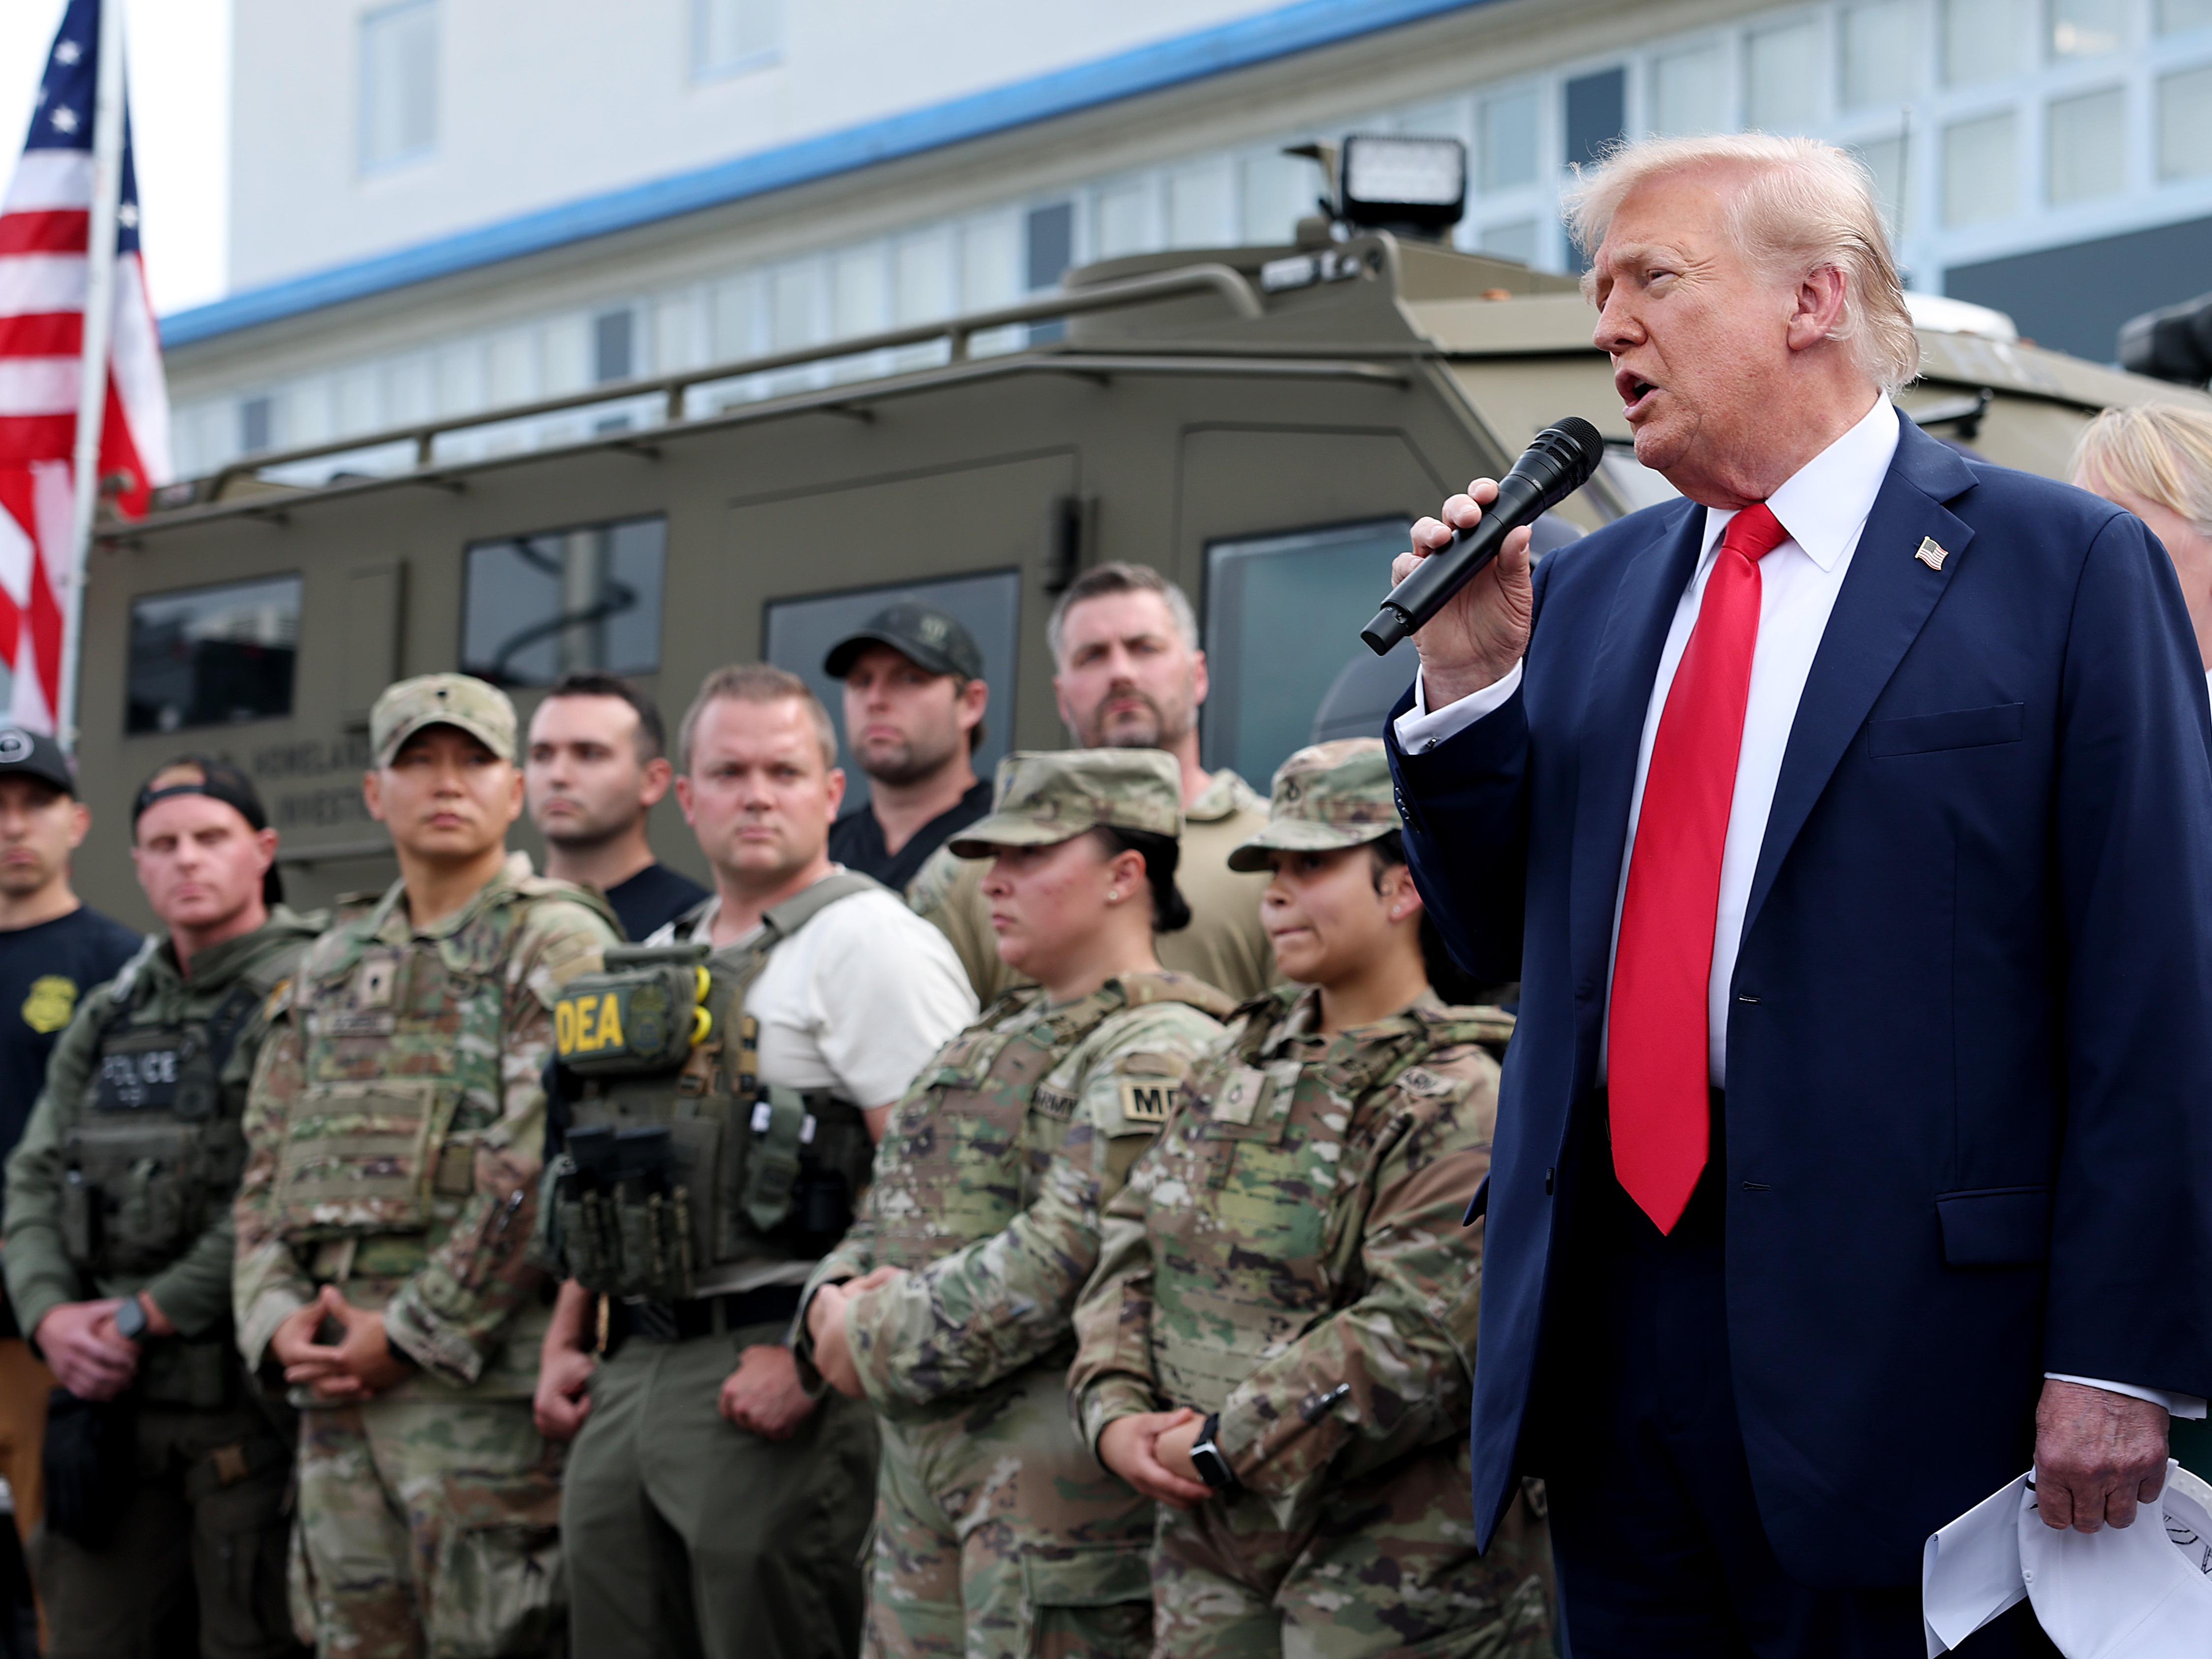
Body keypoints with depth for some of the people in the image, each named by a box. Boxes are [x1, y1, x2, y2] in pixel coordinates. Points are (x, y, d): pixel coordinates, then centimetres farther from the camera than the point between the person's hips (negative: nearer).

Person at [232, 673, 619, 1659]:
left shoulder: (557, 943, -3)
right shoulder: (330, 969, 19)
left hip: (484, 1369, -7)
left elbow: (535, 1171, -13)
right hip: (335, 1383, 7)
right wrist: (277, 1317, 0)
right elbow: (266, 1166, 17)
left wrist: (411, 1336, -15)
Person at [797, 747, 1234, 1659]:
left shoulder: (1159, 1054, -12)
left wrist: (882, 1342, -16)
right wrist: (838, 1298, -2)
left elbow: (1071, 1253, -22)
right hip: (925, 1469, 9)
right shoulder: (994, 1037, 20)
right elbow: (890, 1208, 21)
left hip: (1062, 1475, -9)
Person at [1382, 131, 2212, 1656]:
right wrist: (1469, 684, 3)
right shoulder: (1588, 591, 15)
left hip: (1898, 1346, -5)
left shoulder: (2064, 568, -2)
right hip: (1604, 1339, 6)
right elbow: (1500, 936, 18)